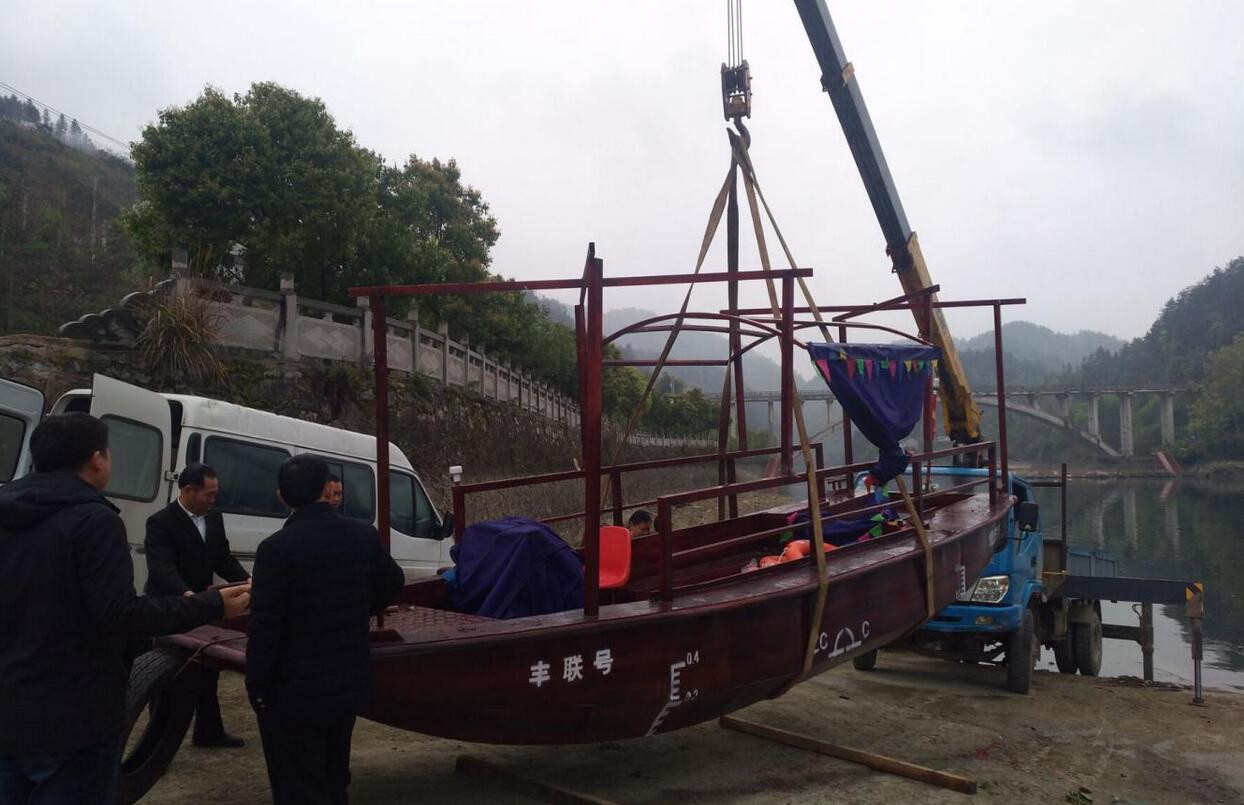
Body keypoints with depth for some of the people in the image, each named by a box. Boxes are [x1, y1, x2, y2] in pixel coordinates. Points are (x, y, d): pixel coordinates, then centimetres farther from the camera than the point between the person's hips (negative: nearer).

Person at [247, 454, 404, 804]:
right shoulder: (364, 535, -2)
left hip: (293, 693, -5)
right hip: (349, 684, 5)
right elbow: (392, 584, 13)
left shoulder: (277, 548, -19)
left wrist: (256, 685, -6)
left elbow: (265, 626, -18)